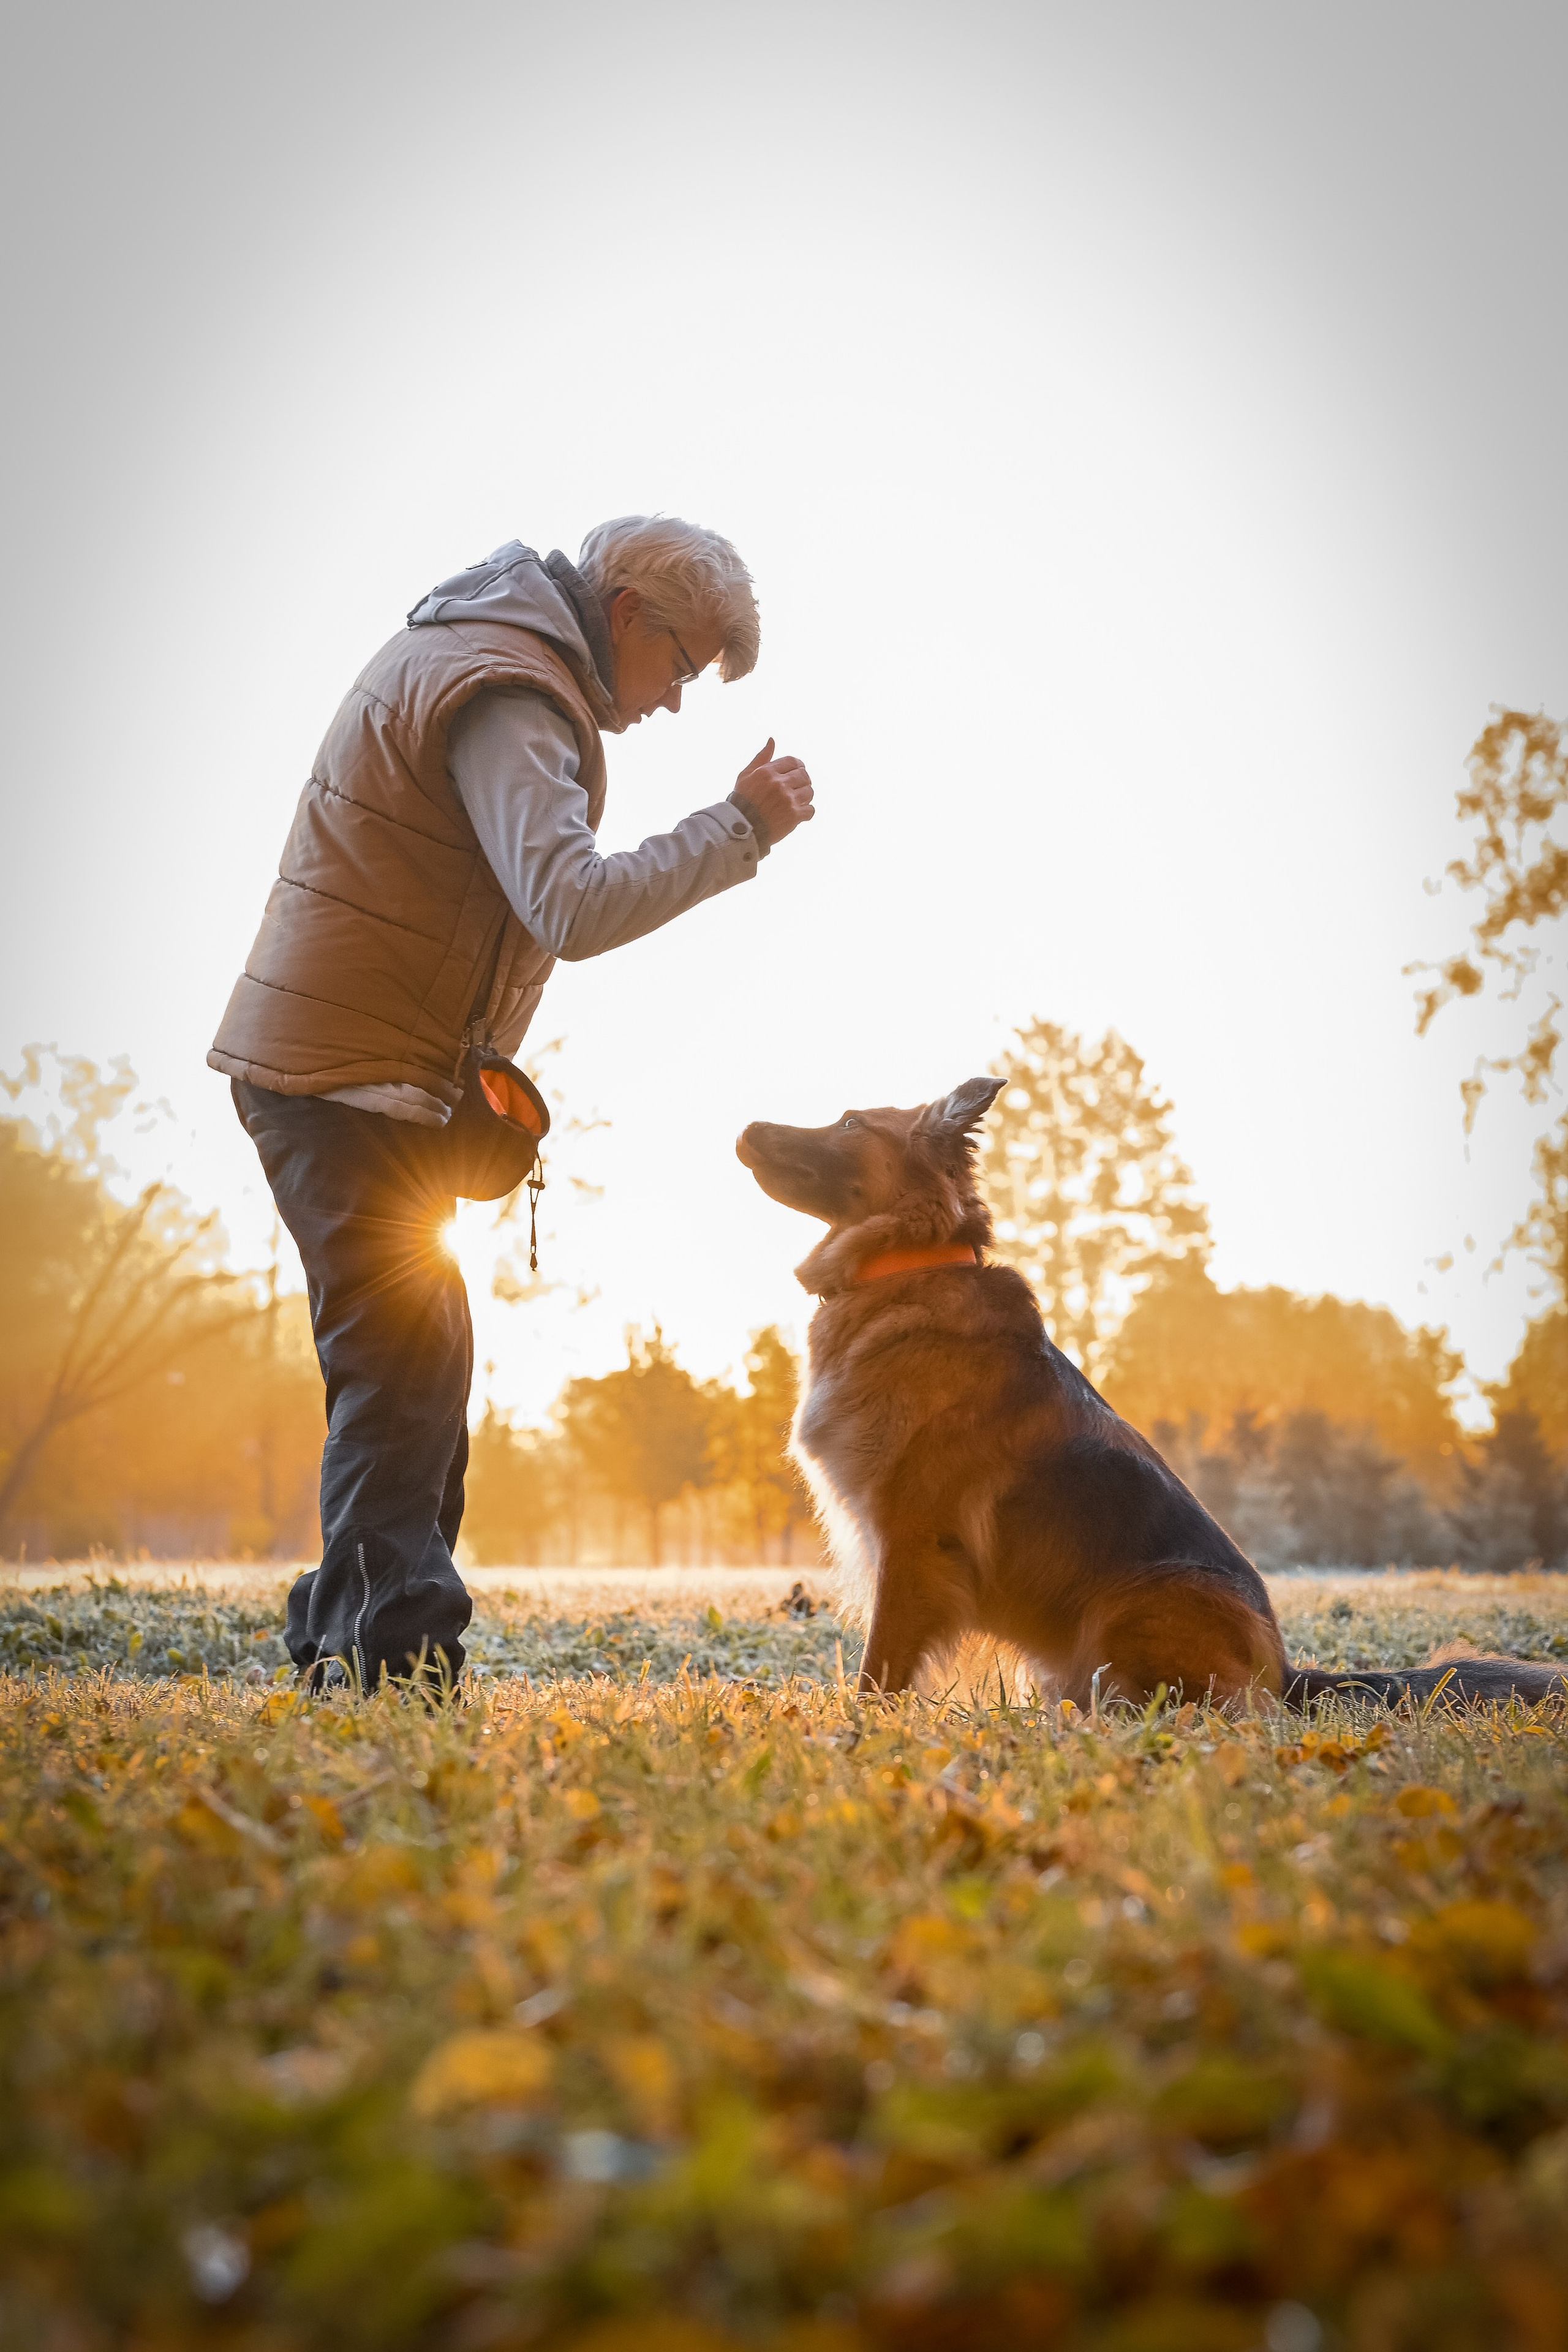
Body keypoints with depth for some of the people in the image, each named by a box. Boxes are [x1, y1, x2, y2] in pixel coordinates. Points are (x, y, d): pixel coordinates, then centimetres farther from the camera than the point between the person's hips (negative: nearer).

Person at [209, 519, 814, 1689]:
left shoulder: (462, 649, 18)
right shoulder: (508, 694, -17)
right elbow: (575, 907, -30)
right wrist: (739, 827, -21)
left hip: (333, 1065, 11)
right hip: (355, 1077, -11)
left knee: (416, 1371, 14)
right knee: (408, 1374, -13)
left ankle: (343, 1657, 21)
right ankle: (404, 1670, -14)